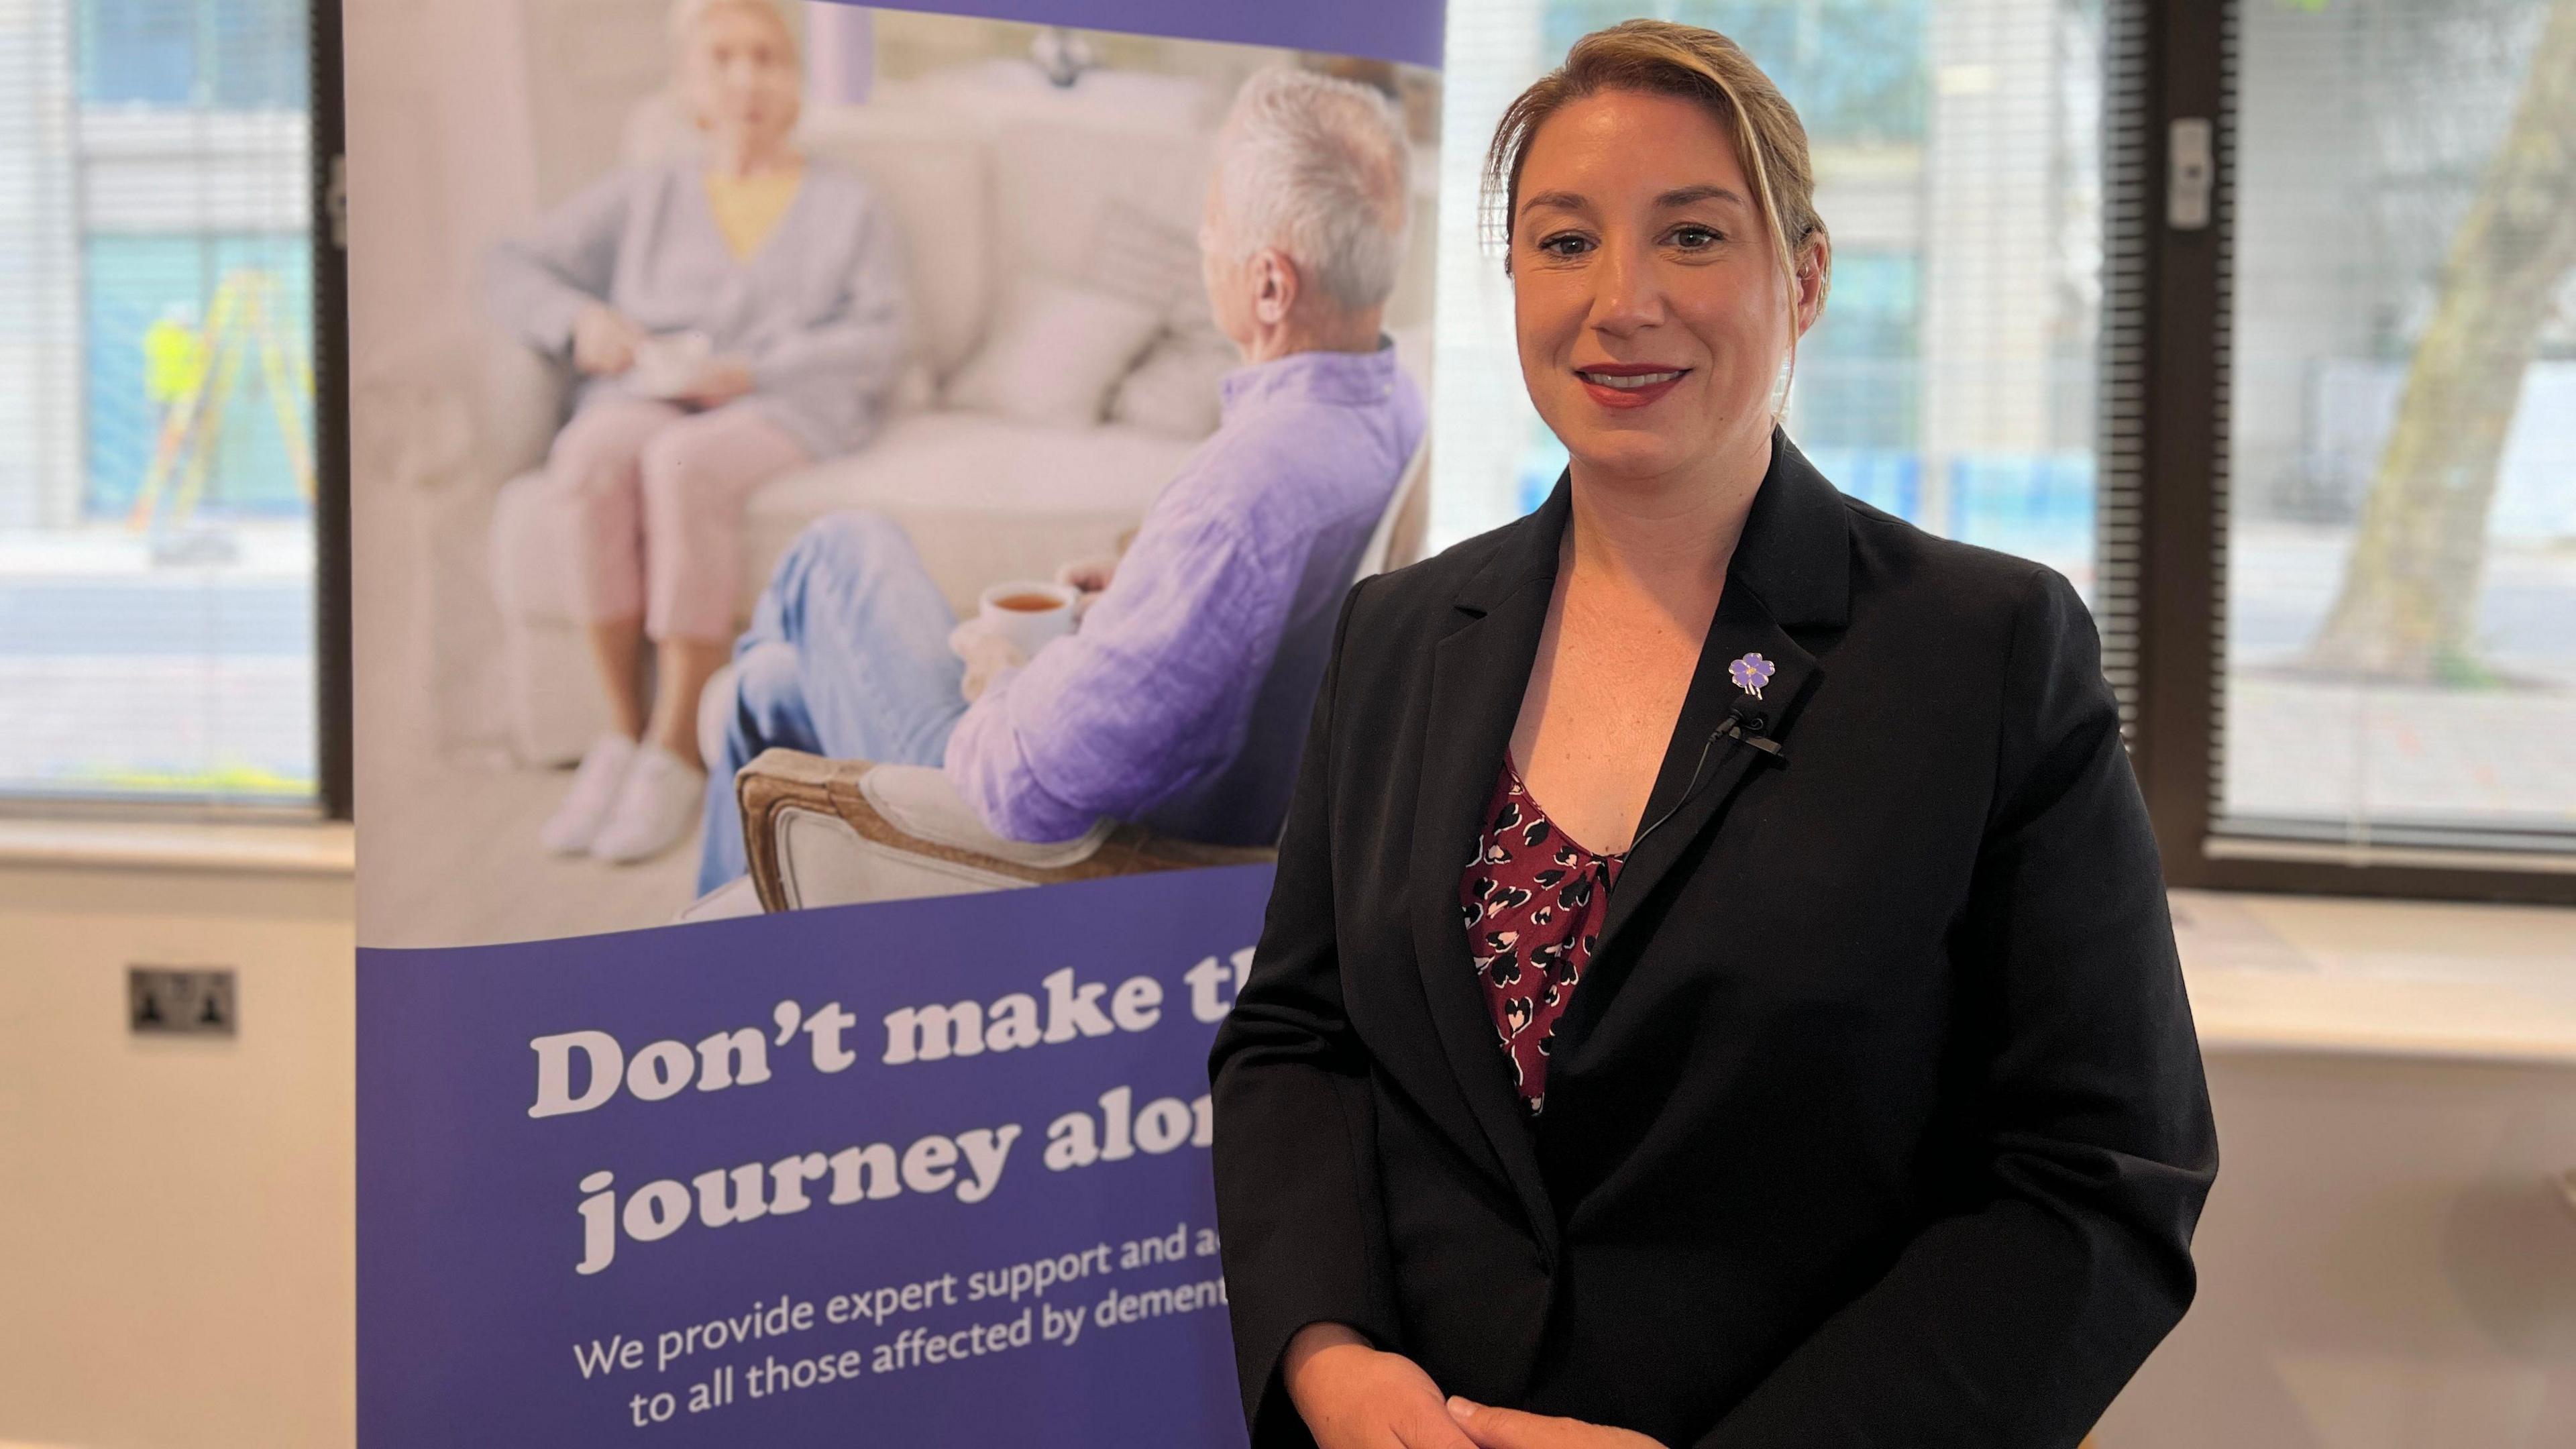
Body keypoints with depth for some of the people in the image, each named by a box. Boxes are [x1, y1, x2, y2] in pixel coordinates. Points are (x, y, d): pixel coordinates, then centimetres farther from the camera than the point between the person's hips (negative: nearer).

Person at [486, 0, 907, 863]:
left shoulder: (846, 206, 18)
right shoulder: (645, 197, 24)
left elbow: (877, 343, 3)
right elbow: (513, 271, 17)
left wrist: (753, 371, -12)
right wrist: (579, 319, -5)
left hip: (788, 405, -2)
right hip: (645, 395, 3)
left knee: (685, 462, -38)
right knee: (593, 457, -35)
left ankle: (676, 752, -33)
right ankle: (621, 728, -27)